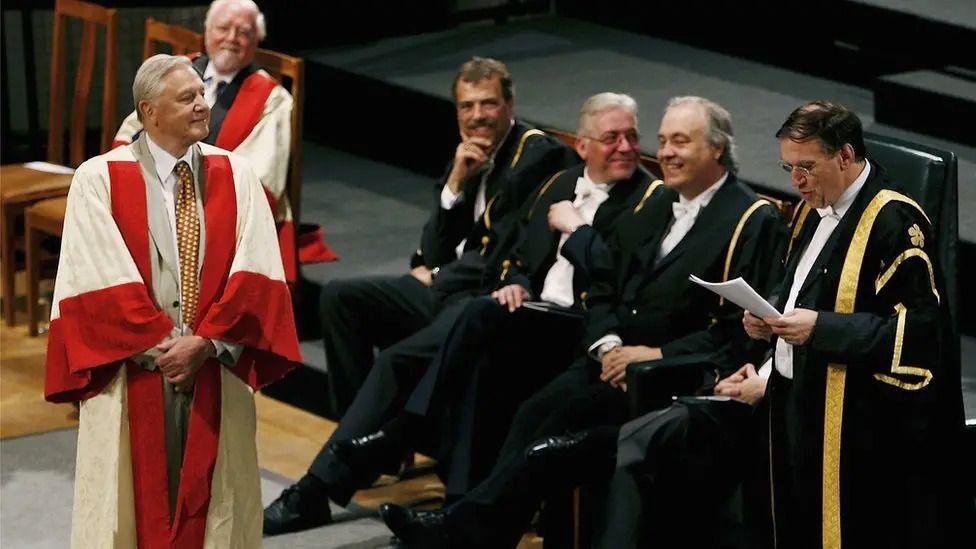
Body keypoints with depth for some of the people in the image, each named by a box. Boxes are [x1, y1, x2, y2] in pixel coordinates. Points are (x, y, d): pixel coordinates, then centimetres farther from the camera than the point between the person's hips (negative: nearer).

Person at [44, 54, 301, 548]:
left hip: (216, 374, 2)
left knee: (213, 504, 4)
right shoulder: (99, 180, -1)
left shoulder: (236, 176, 6)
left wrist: (206, 342, -14)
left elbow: (255, 273, -3)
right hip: (133, 375, -2)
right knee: (138, 501, 1)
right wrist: (161, 346, -13)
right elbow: (100, 283, -9)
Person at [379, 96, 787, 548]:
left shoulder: (754, 221, -5)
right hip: (619, 357, 7)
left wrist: (660, 354, -18)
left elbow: (741, 330, -12)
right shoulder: (654, 209, 19)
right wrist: (608, 344, -3)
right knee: (535, 411, -19)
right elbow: (602, 289, 18)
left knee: (572, 411, -26)